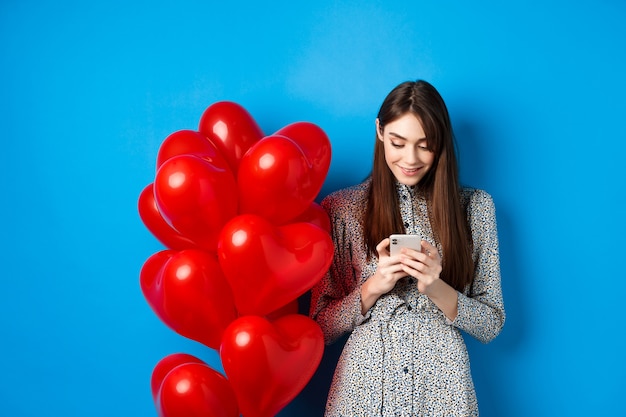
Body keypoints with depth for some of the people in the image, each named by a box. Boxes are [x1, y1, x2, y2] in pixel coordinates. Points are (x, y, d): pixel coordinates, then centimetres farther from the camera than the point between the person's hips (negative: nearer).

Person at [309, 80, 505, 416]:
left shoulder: (475, 207, 0)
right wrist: (374, 286, -17)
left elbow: (492, 325, 1)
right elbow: (323, 328, -1)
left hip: (442, 387, 1)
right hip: (364, 385, 0)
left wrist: (436, 289, -16)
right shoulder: (341, 208, -2)